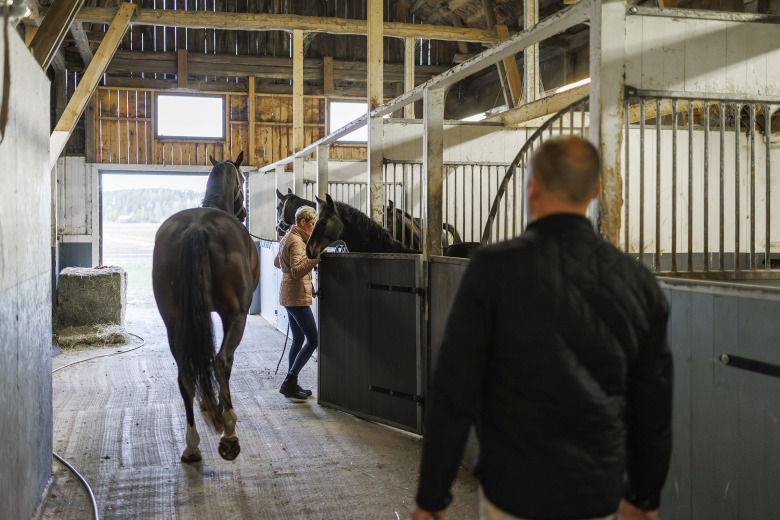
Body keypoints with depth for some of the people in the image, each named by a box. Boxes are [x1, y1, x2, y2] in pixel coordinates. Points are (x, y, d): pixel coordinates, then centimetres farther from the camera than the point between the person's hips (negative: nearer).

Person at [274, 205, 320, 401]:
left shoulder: (288, 237, 16)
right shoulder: (296, 241, -17)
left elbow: (277, 262, 29)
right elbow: (297, 271, -27)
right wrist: (315, 257, -30)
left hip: (289, 295, 11)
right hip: (297, 296, -11)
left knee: (298, 340, 15)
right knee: (312, 340, -9)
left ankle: (291, 384, 19)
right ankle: (289, 382, -7)